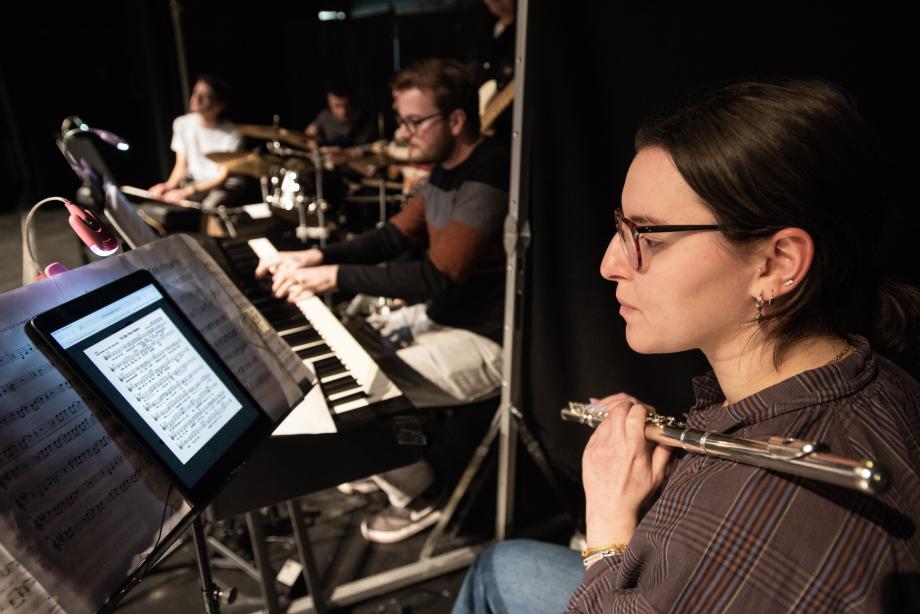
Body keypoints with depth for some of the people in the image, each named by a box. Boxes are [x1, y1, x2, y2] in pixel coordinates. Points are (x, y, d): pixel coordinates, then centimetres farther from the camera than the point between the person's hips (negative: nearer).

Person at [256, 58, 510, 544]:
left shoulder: (486, 182, -26)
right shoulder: (446, 172, 6)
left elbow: (437, 277, -32)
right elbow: (395, 236, 9)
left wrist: (335, 277, -27)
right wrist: (317, 256, -4)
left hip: (486, 342, -10)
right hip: (442, 315, 10)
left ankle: (418, 498, 10)